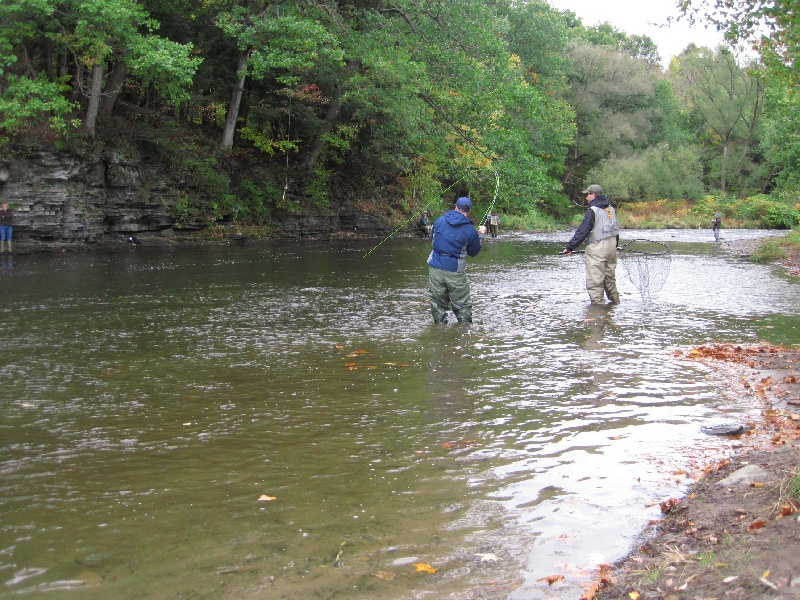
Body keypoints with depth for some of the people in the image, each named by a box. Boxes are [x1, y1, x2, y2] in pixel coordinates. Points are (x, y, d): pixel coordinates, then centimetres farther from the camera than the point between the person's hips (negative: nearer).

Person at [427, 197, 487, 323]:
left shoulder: (439, 221, 2)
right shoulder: (471, 231, -8)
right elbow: (474, 252, 6)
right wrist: (481, 234, 19)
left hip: (435, 268, 3)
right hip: (455, 272, -3)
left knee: (437, 301, 14)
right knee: (462, 304, 9)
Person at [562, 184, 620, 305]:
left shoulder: (593, 211, -12)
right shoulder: (611, 208, 12)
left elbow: (582, 231, -16)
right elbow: (616, 229, 20)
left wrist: (570, 247, -13)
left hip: (597, 247, -9)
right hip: (612, 245, 9)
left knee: (595, 279, -4)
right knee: (610, 276, 19)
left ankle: (598, 302, -4)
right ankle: (615, 300, 27)